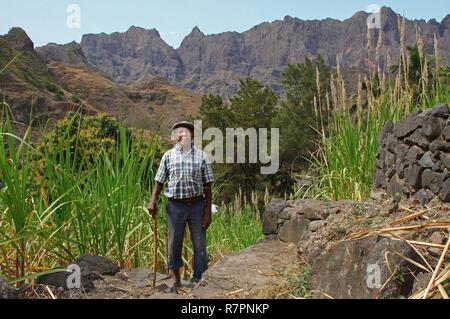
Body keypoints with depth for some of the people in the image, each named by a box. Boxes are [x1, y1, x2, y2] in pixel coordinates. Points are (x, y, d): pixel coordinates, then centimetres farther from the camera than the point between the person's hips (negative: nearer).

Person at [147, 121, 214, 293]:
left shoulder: (201, 156, -1)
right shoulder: (168, 156, 2)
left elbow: (207, 186, 0)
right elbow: (159, 181, 7)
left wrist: (208, 211, -4)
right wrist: (153, 201, -8)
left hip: (197, 204, 0)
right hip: (175, 205, 1)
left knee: (199, 244, 4)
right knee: (174, 243, 11)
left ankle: (198, 280, 19)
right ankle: (176, 278, 31)